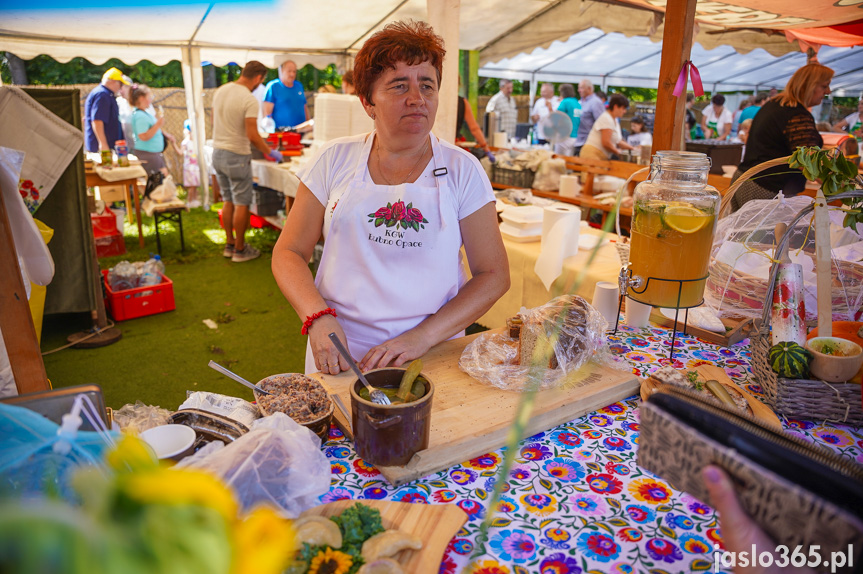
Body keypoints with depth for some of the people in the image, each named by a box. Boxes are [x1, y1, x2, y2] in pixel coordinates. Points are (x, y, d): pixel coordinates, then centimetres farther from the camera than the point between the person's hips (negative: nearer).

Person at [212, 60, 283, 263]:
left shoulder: (220, 91, 6)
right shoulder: (250, 100, -18)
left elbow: (215, 121, 16)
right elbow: (252, 135, -21)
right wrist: (270, 153, -9)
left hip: (217, 152, 8)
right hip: (237, 156, -8)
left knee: (228, 201, 17)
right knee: (241, 204, 3)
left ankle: (230, 244, 26)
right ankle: (240, 249, 11)